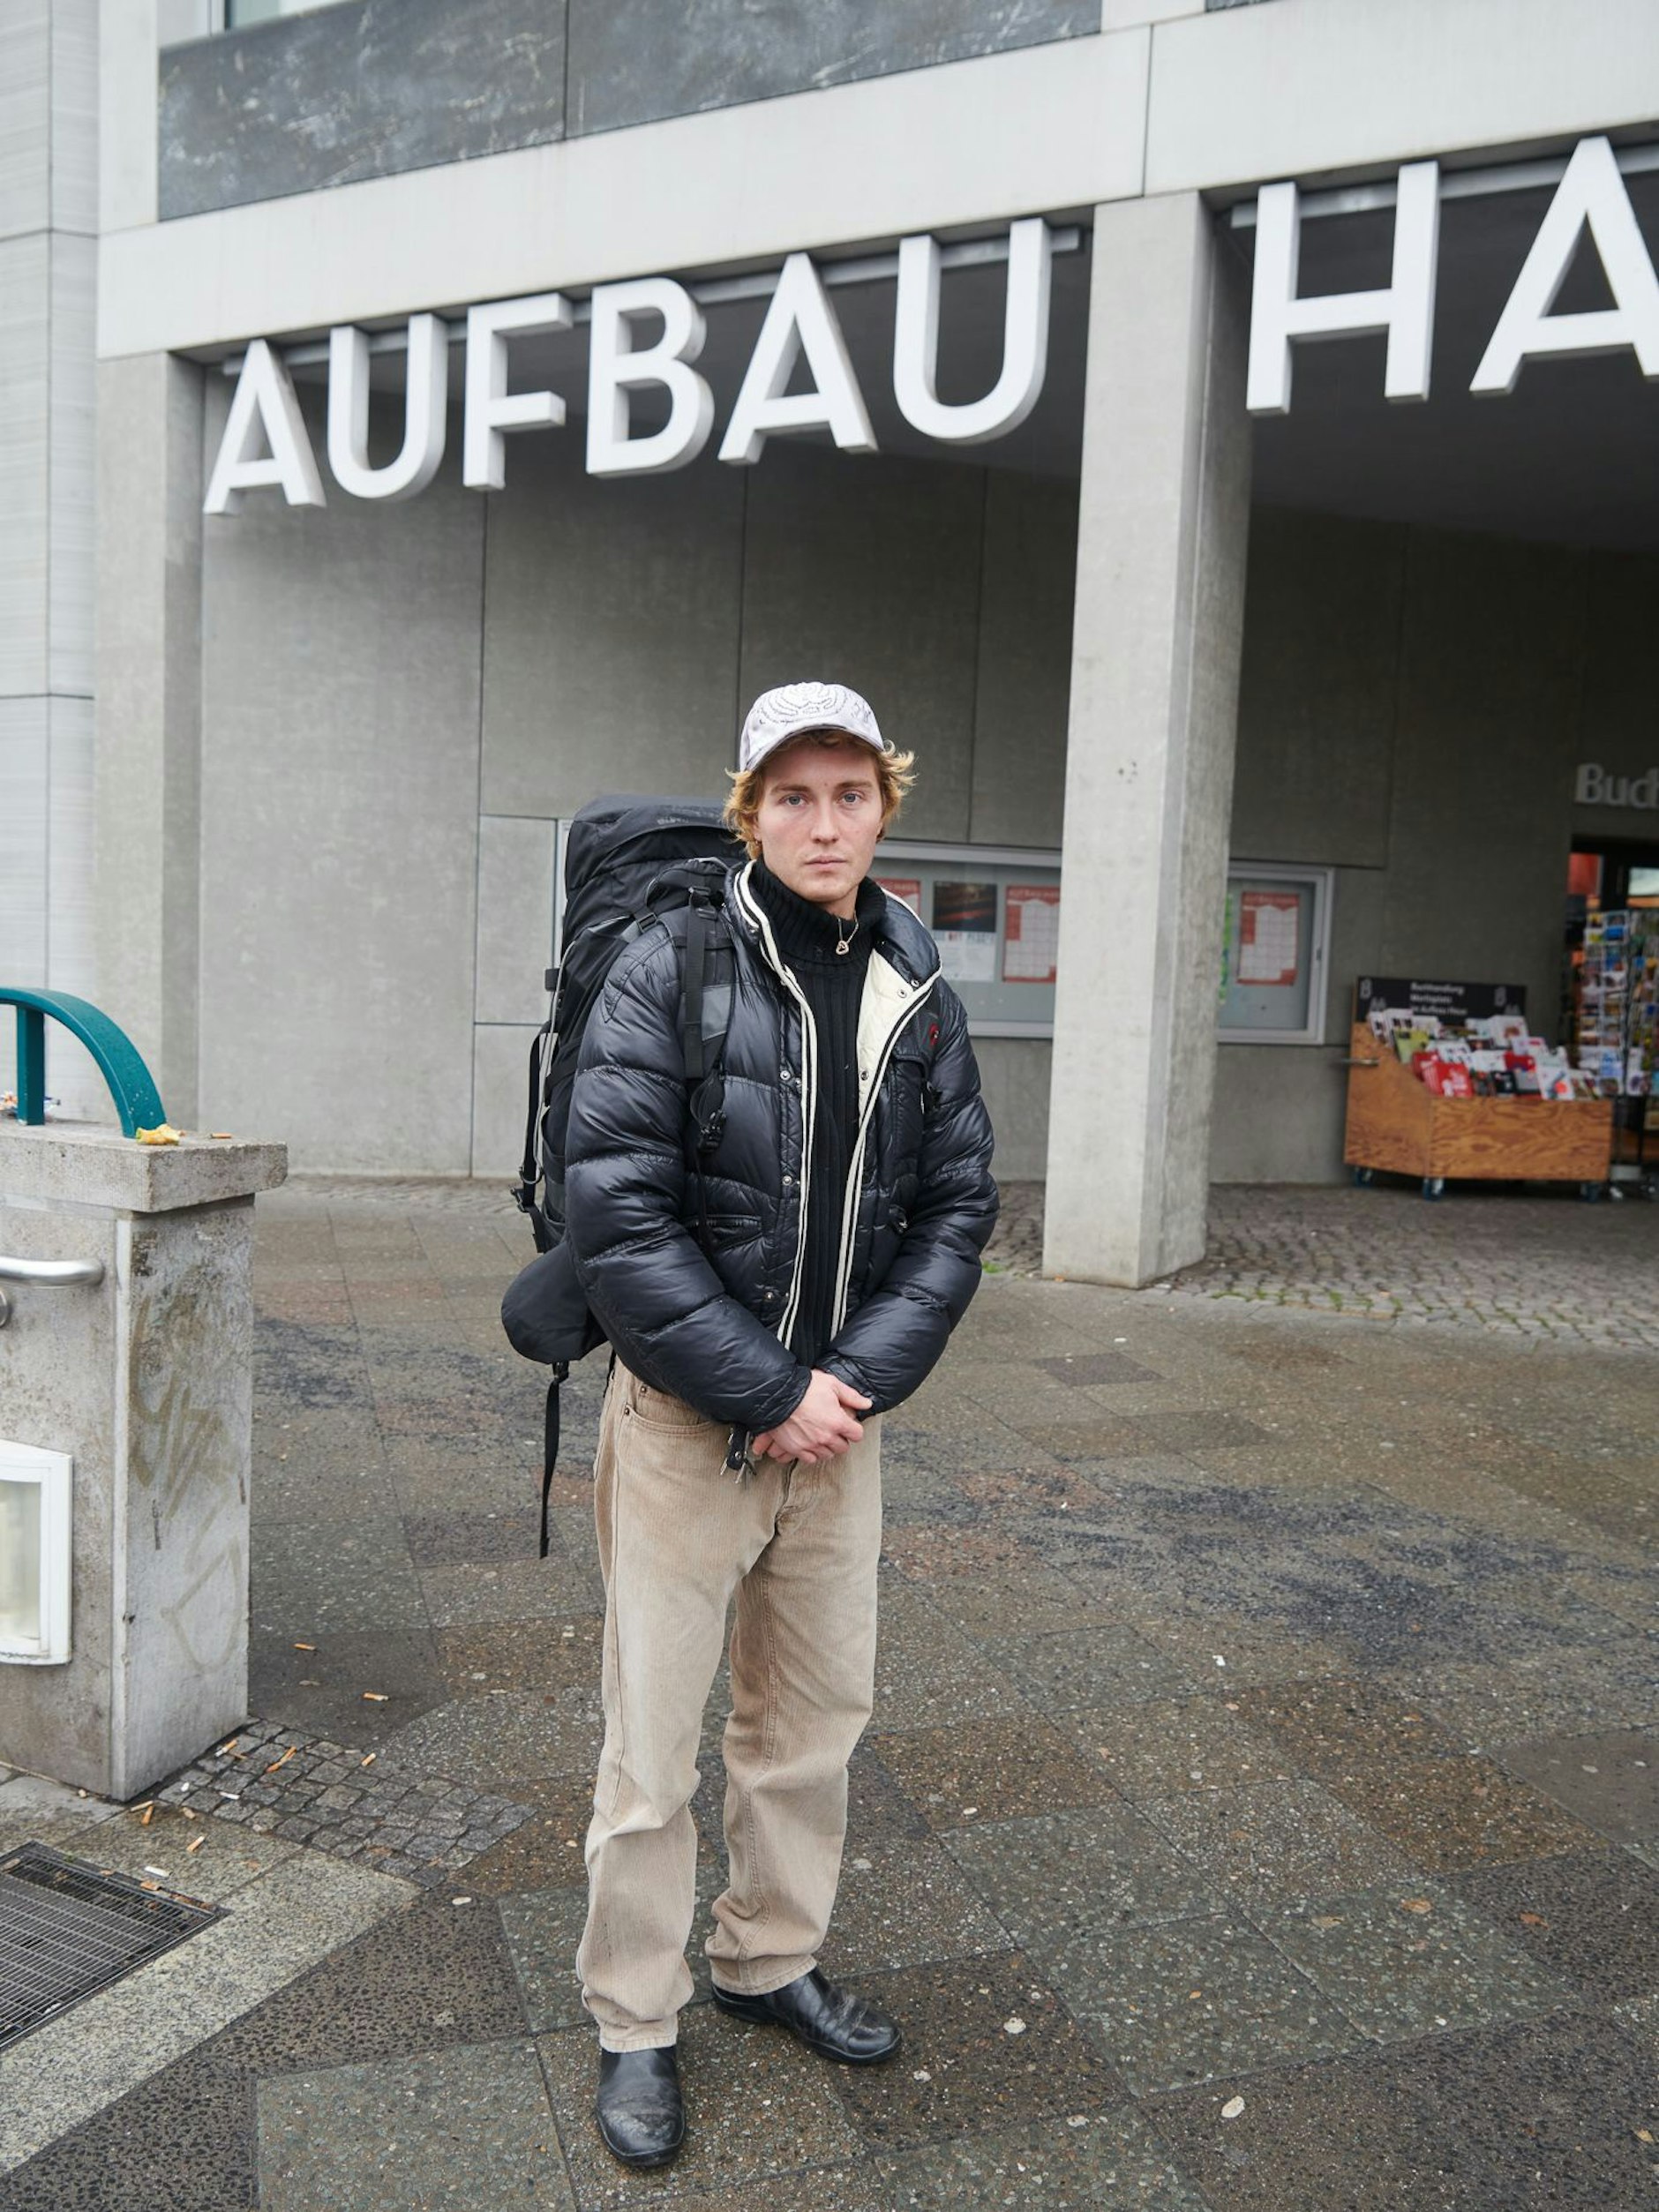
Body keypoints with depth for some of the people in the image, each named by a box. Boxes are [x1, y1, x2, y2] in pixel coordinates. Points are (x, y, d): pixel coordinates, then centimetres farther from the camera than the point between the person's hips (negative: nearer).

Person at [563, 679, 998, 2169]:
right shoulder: (670, 969, -12)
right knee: (654, 1745, 7)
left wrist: (858, 1379, -10)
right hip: (685, 1417, -4)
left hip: (839, 1416, 5)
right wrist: (769, 1392, -17)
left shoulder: (917, 993, 2)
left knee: (817, 1715, 19)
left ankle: (772, 1959, 42)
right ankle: (635, 2023, 30)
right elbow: (618, 1213, -17)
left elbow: (958, 1207, 3)